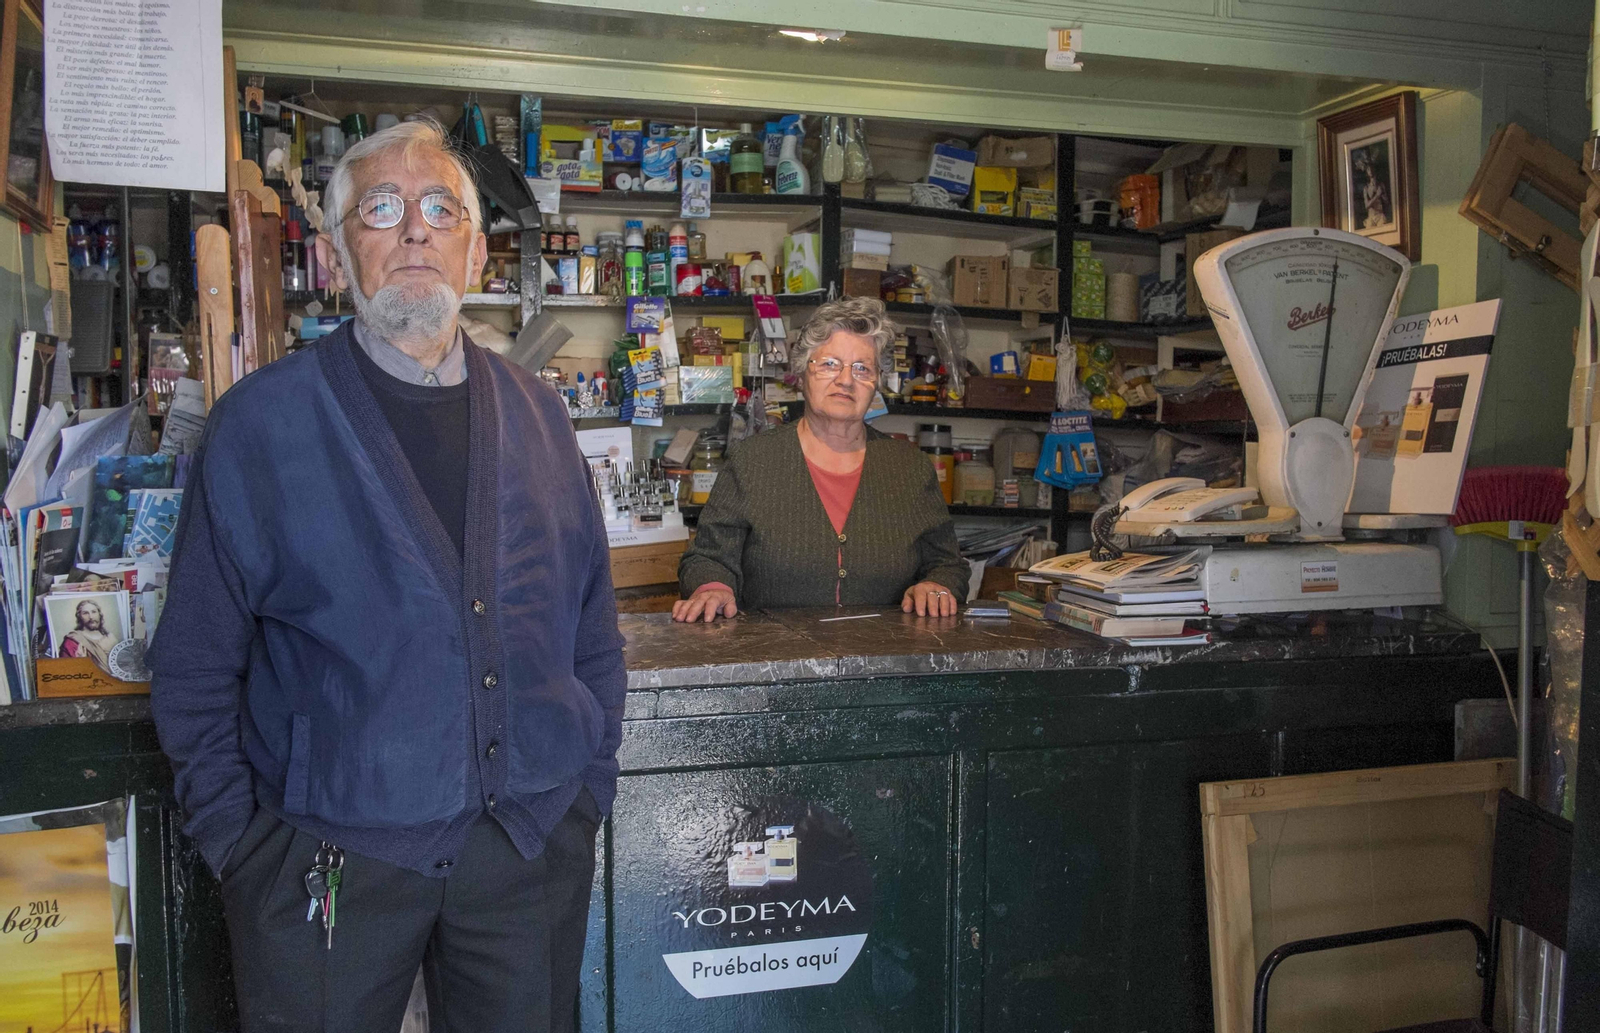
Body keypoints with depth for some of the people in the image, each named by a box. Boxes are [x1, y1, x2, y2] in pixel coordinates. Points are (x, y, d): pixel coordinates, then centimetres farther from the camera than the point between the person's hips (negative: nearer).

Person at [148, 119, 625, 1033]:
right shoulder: (261, 421, -5)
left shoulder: (537, 416, 5)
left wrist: (592, 785, 6)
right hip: (327, 854, -3)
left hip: (534, 845, 3)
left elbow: (594, 629, 10)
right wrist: (240, 842, -5)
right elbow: (195, 666, -2)